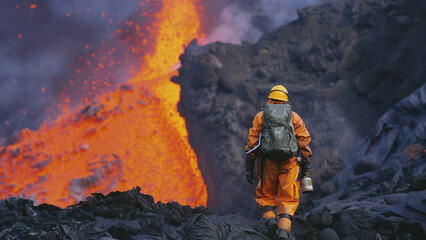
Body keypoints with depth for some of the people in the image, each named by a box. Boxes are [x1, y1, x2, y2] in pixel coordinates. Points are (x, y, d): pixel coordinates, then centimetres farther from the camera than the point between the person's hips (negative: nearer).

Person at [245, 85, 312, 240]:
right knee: (288, 198, 5)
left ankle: (270, 219, -4)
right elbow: (304, 144, 6)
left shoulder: (260, 117, 9)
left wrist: (249, 168, 8)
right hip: (289, 163, 0)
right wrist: (306, 168, 10)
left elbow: (252, 144, 5)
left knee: (265, 194, 18)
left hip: (267, 163, 0)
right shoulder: (295, 118, 10)